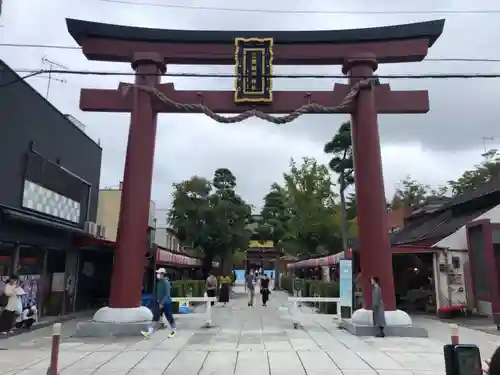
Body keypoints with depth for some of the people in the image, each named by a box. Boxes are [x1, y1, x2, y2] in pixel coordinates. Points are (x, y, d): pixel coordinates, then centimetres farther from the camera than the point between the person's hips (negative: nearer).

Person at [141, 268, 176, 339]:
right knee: (155, 317, 3)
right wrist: (158, 301, 17)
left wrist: (162, 303, -23)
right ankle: (149, 332, 1)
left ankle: (173, 331, 23)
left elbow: (167, 294, -22)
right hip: (159, 303, 8)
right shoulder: (159, 282, 7)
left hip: (166, 303, -8)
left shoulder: (166, 282, -19)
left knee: (169, 317, 6)